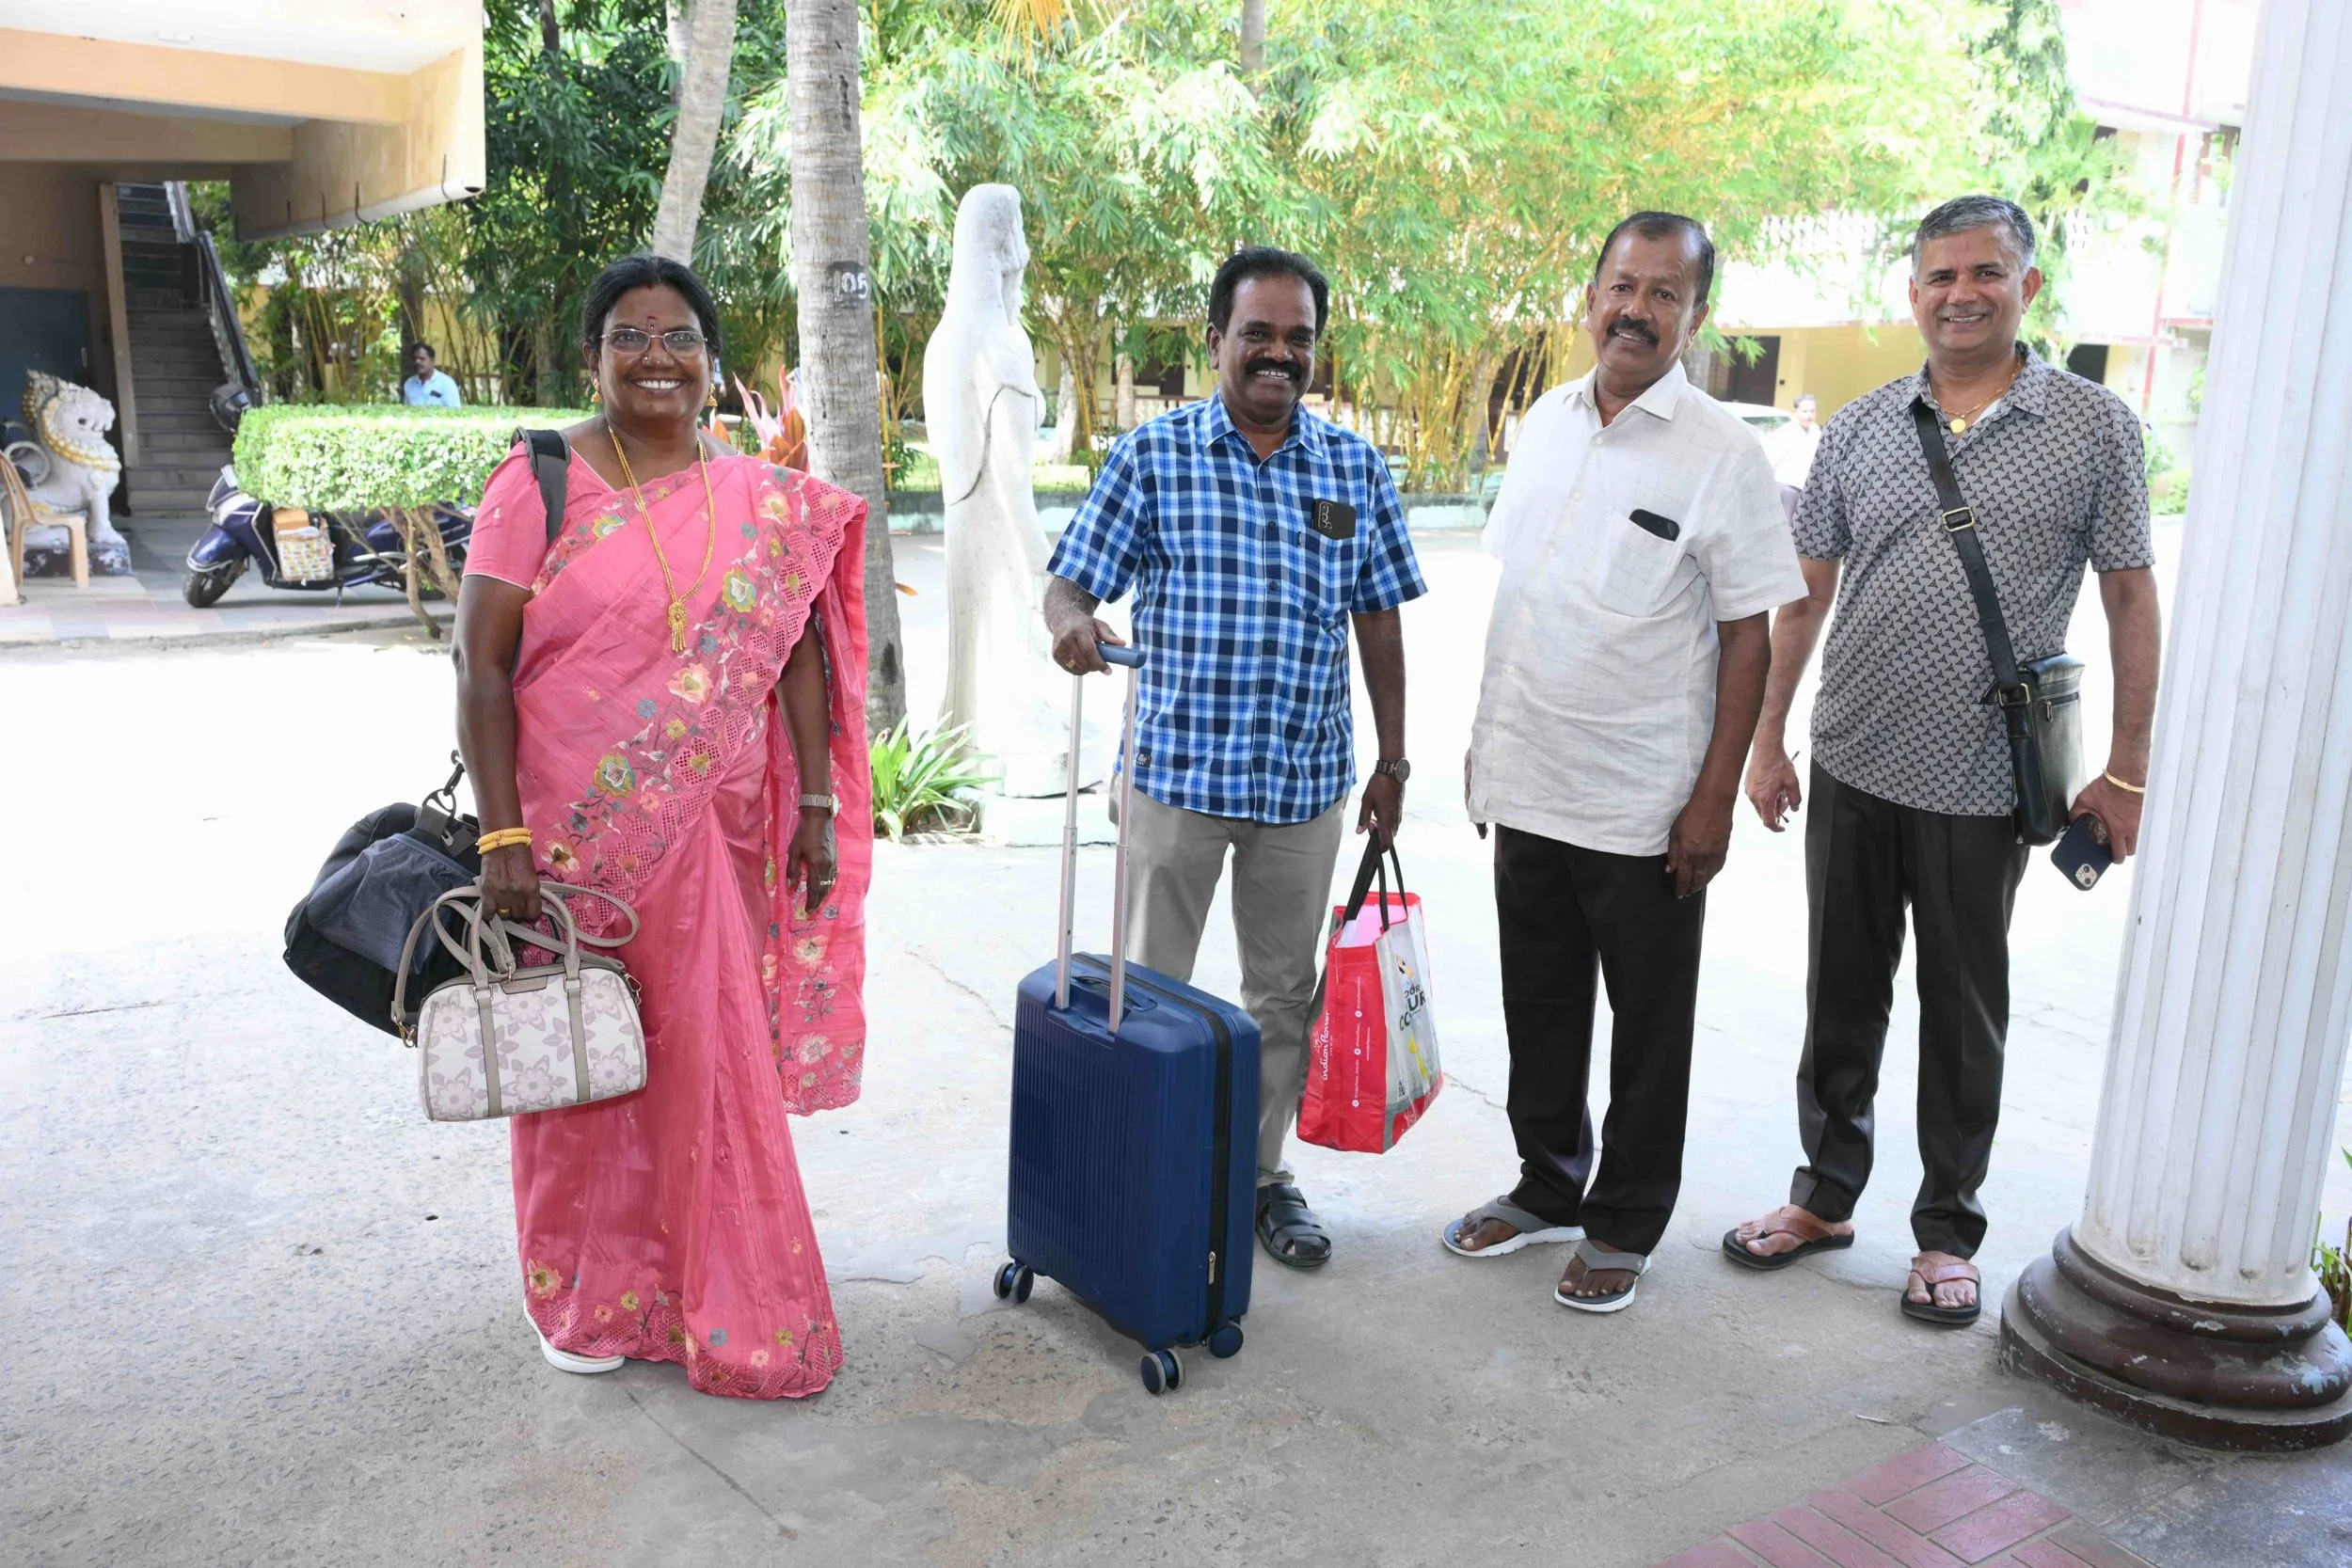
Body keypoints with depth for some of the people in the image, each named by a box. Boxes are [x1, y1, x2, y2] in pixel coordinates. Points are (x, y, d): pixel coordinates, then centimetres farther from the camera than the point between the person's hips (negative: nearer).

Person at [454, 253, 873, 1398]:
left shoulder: (765, 503, 5)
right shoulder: (539, 484, -6)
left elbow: (799, 654, 8)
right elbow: (480, 667, -8)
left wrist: (817, 807, 2)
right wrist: (502, 839, -13)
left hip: (714, 837, 3)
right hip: (573, 832, -2)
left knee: (715, 1064, 9)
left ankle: (721, 1299, 29)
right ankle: (585, 1298, 31)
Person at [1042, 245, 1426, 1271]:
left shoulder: (1354, 467, 5)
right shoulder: (1153, 455, -3)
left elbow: (1378, 620, 9)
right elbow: (1070, 581, -5)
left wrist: (1391, 761, 8)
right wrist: (1070, 623, -29)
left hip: (1308, 780, 3)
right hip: (1178, 769, -2)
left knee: (1284, 993, 14)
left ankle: (1263, 1174, 31)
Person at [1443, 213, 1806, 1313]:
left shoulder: (1722, 454, -10)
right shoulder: (1545, 421, 7)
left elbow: (1748, 640, -10)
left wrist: (1715, 797, -14)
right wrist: (1487, 735, 13)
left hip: (1646, 805, -5)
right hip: (1526, 787, 6)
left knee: (1648, 1032, 9)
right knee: (1539, 1010, 18)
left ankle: (1625, 1224, 26)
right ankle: (1547, 1189, 36)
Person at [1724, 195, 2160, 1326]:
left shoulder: (2094, 427, -2)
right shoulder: (1859, 429, 5)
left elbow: (2131, 601, 0)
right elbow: (1805, 597, 9)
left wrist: (2127, 773, -3)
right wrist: (1768, 741, 7)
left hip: (1984, 787, -2)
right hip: (1852, 769, 3)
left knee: (1963, 1019, 10)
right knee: (1841, 998, 14)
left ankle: (1948, 1233, 26)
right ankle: (1825, 1197, 31)